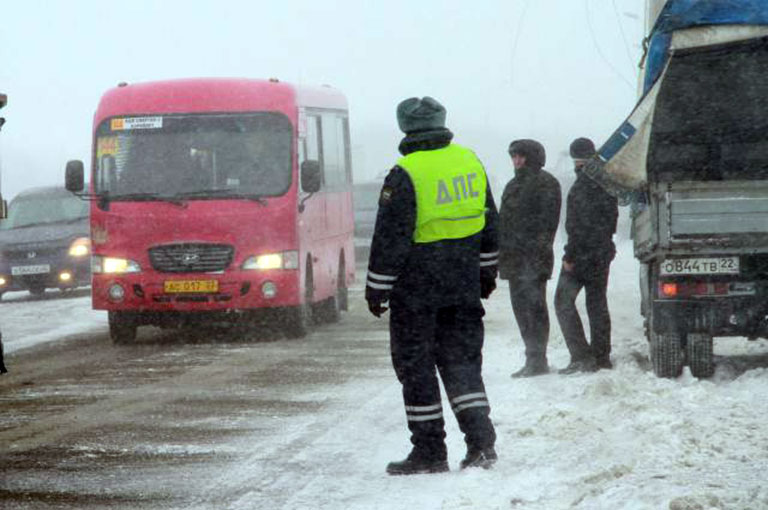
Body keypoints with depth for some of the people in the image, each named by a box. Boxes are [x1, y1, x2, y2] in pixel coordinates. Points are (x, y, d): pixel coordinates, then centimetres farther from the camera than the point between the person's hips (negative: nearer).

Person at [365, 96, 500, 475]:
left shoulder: (406, 174, -16)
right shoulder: (470, 162, 5)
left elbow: (390, 237, -15)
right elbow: (490, 223, 15)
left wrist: (377, 288, -6)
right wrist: (486, 273, 26)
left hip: (416, 289, -6)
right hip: (464, 285, 6)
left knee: (416, 366, 4)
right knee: (461, 360, 12)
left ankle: (429, 451, 6)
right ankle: (481, 441, 2)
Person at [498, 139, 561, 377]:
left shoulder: (545, 183, -5)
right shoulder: (513, 185, 22)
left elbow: (548, 220, -13)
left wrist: (539, 249, -21)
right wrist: (502, 254, 19)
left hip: (533, 259, -9)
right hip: (514, 258, 9)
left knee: (534, 307, -9)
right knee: (521, 307, 10)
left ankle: (537, 360, -8)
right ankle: (533, 360, 16)